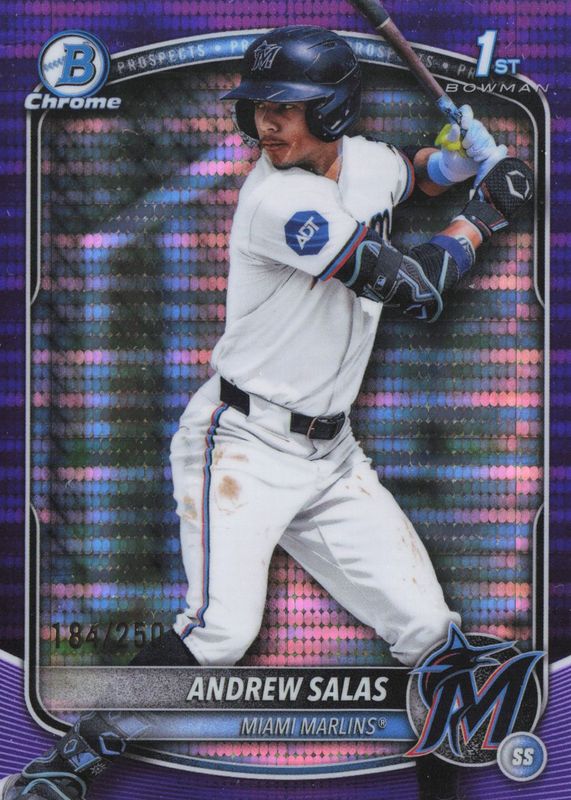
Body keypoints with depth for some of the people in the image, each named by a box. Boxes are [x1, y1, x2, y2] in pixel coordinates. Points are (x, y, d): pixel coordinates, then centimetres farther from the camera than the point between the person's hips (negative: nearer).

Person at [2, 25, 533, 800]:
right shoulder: (278, 200, -20)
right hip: (243, 442, -7)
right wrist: (482, 217, -5)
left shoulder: (366, 160, 4)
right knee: (224, 626, -24)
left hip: (330, 454, 7)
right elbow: (416, 288, -21)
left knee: (426, 627, 1)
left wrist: (457, 159, 10)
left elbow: (406, 171, 32)